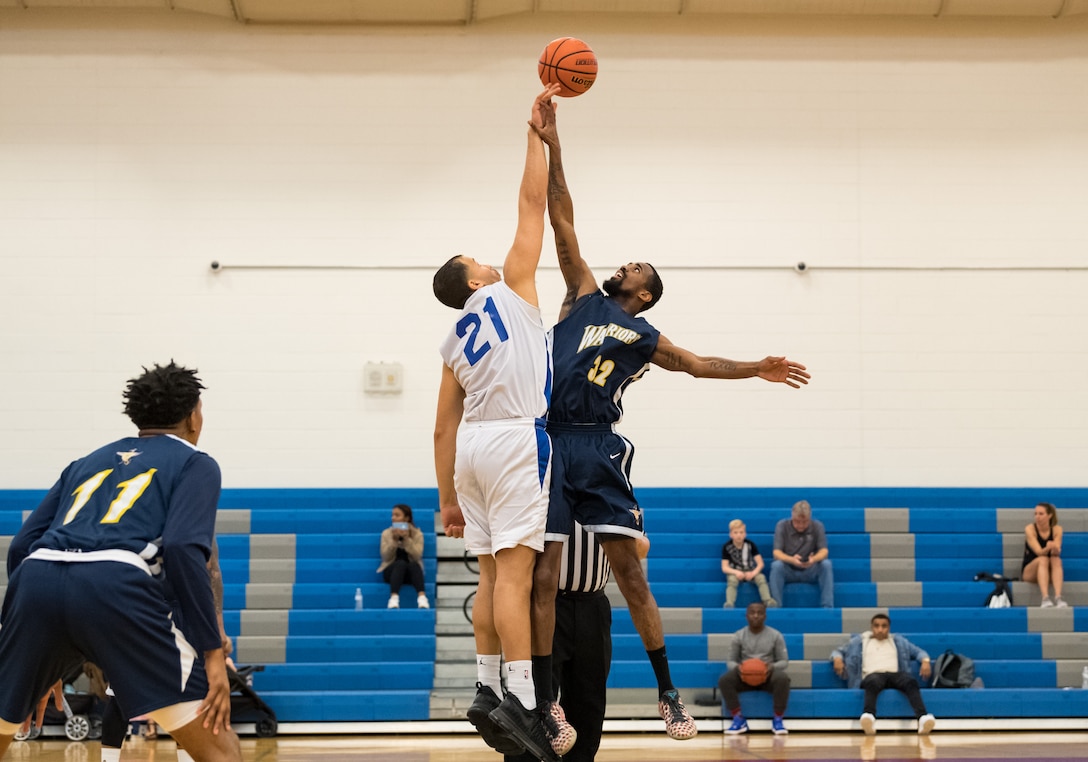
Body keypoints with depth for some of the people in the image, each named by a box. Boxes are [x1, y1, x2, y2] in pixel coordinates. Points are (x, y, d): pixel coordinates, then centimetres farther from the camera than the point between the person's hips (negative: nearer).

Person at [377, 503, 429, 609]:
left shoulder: (417, 534, 2)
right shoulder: (386, 533, 4)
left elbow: (417, 556, -12)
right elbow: (386, 557, -7)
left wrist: (407, 539, -20)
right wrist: (394, 540, -18)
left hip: (411, 572, 0)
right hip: (392, 570, 0)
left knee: (414, 565, -35)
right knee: (401, 563, -35)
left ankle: (422, 596, -54)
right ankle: (394, 598, -54)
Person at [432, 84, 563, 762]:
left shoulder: (455, 342, 21)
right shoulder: (509, 290, 8)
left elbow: (443, 429, 19)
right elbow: (533, 204, 5)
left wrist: (449, 500, 22)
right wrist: (538, 132, 11)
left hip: (472, 447, 7)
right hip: (518, 437, -7)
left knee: (494, 574, 11)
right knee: (515, 573, -13)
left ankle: (488, 691, 10)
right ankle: (521, 701, -17)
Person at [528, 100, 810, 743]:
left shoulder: (645, 338, 17)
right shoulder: (584, 294, 18)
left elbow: (695, 363, 30)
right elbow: (563, 223, 13)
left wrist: (756, 369, 22)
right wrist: (553, 148, 8)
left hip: (600, 449, 0)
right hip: (551, 444, 0)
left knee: (631, 575, -3)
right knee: (543, 578, -2)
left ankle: (668, 693, 6)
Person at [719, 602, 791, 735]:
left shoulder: (775, 635, 2)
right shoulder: (738, 636, 4)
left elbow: (784, 661, 2)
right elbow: (730, 660, 5)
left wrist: (773, 666, -22)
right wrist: (737, 667, -21)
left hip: (768, 675, -1)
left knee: (782, 678, -36)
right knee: (724, 680, -30)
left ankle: (778, 719, -22)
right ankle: (738, 719, -21)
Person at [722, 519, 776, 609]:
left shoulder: (751, 545, -2)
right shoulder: (726, 547, -5)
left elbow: (760, 563, -5)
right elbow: (724, 567, -8)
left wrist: (753, 573, -24)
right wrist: (736, 572, -27)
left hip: (750, 572, 1)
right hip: (735, 572, -1)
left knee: (761, 578, -29)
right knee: (732, 580, -35)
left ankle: (768, 601, -41)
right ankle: (729, 604, -51)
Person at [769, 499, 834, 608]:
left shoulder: (817, 526, -3)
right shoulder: (782, 526, -6)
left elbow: (823, 551, -9)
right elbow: (777, 552, -13)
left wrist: (814, 559, -35)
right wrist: (791, 560, -36)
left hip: (810, 571, 1)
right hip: (788, 571, -1)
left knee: (826, 564, -28)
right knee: (776, 565, -33)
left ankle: (827, 607, -28)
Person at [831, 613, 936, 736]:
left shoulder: (898, 641, 31)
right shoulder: (859, 641, 28)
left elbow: (918, 652, 24)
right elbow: (838, 651, 26)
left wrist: (925, 661, -1)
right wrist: (837, 658, -1)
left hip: (895, 675, 2)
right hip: (873, 675, -2)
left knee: (910, 681, -36)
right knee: (874, 681, -42)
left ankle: (923, 718, -58)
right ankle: (869, 716, -69)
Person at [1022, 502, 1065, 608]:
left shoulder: (1057, 529, -3)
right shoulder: (1030, 529, -10)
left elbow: (1057, 552, -18)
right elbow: (1039, 552, -22)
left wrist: (1055, 549, -42)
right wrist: (1048, 548, -44)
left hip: (1050, 572, 2)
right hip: (1029, 572, -2)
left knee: (1056, 559, -30)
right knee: (1043, 559, -33)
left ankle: (1058, 597, -47)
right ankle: (1045, 598, -50)